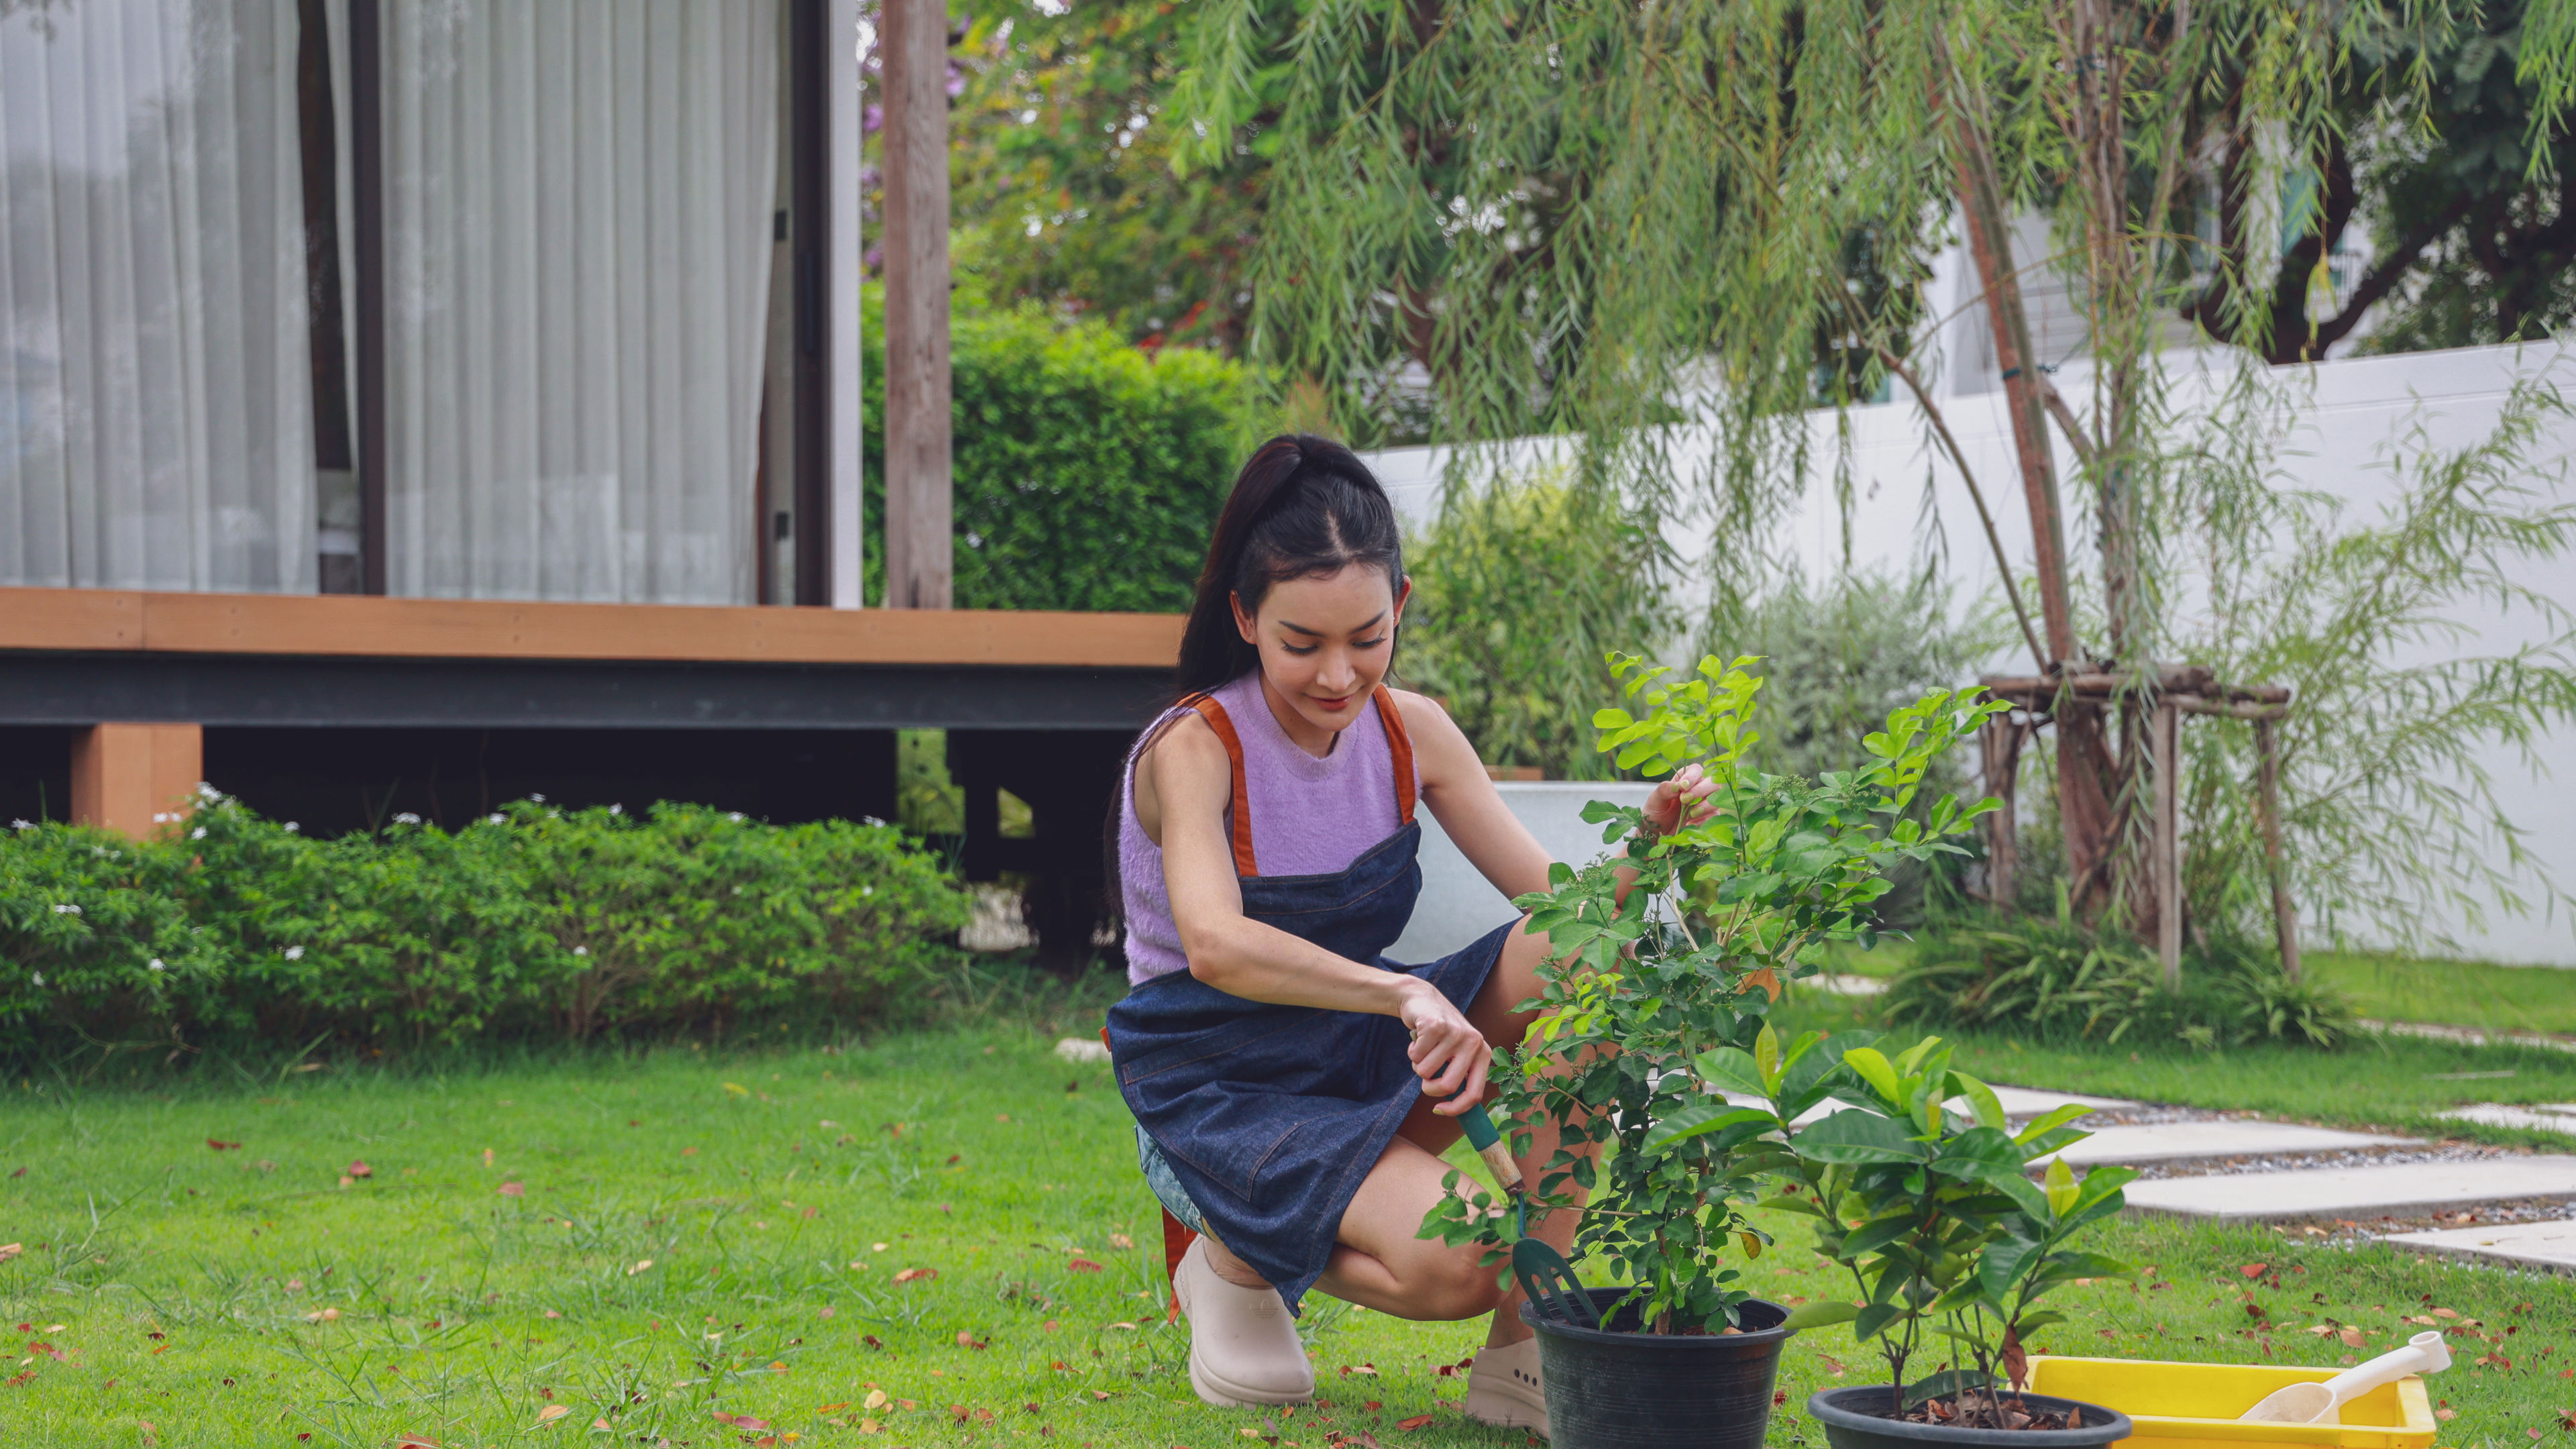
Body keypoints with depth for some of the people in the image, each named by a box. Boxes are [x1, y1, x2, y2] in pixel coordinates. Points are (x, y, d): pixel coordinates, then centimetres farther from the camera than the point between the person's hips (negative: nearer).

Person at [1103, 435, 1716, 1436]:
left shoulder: (1409, 732, -1)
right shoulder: (1195, 750, -18)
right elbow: (1214, 945, -36)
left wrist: (1645, 844, -24)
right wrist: (1407, 996, -48)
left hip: (1360, 1051, 6)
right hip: (1218, 1091, -6)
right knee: (1456, 1264, -31)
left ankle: (1520, 1356, -17)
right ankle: (1238, 1254, 3)